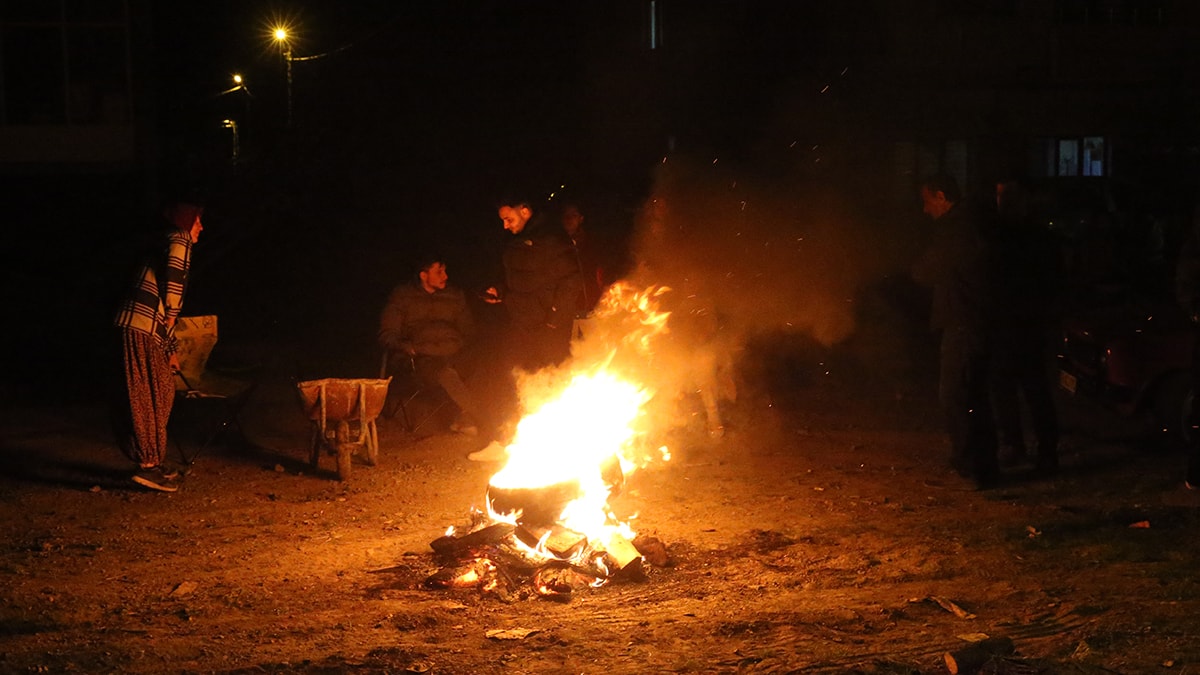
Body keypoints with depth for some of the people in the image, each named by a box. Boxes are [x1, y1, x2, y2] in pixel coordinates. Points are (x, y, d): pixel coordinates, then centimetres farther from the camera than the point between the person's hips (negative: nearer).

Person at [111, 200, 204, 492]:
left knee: (162, 391, 13)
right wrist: (172, 312, -10)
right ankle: (148, 465, -9)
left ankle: (153, 461, 19)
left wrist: (172, 350, 32)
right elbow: (174, 272, -21)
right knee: (151, 395, -9)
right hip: (141, 326, -9)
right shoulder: (179, 241, 0)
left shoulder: (166, 247, 29)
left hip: (147, 329, 9)